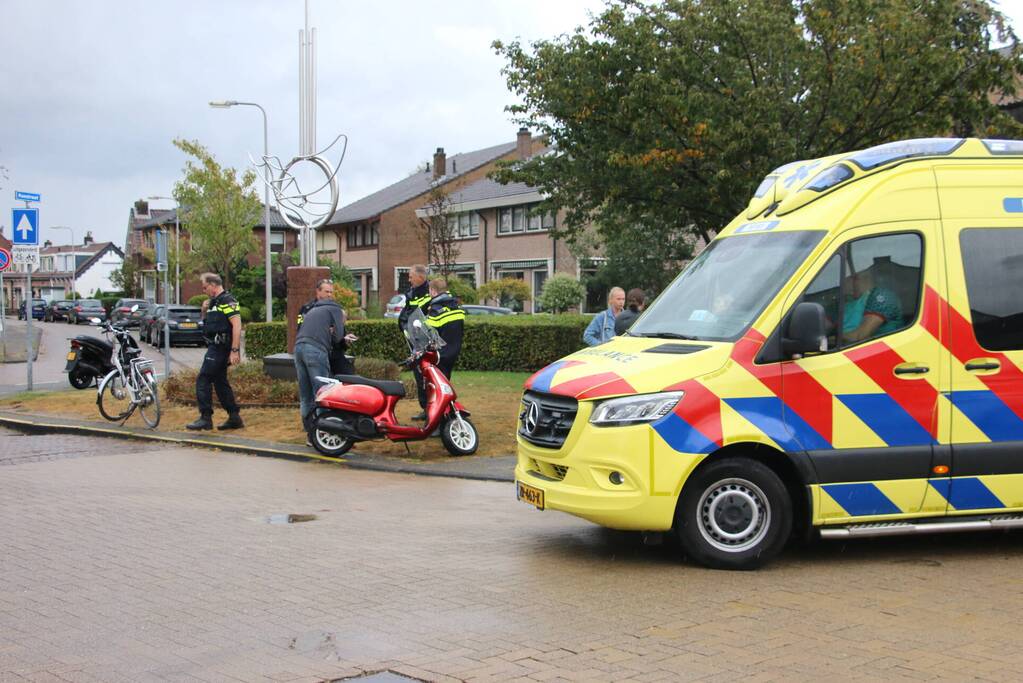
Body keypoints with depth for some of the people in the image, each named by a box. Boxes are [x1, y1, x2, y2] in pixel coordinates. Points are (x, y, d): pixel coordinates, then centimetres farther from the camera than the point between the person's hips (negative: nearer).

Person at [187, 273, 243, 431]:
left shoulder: (227, 301, -13)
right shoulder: (214, 302, 18)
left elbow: (237, 325, -21)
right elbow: (207, 323, 30)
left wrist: (235, 351, -26)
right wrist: (204, 310, 11)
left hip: (220, 348, -10)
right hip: (215, 347, 10)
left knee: (203, 380, -10)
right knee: (220, 381, 13)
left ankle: (205, 418, -8)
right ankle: (234, 418, 16)